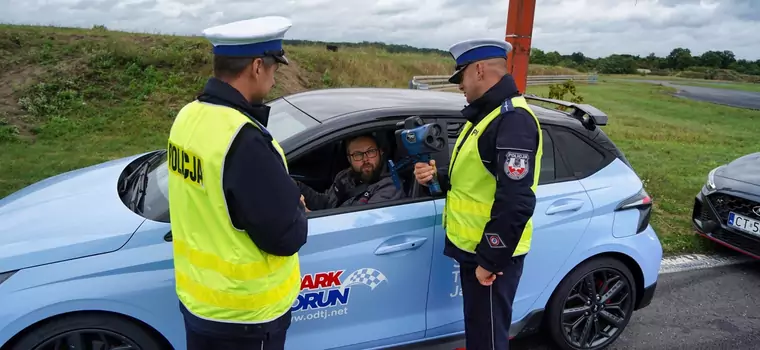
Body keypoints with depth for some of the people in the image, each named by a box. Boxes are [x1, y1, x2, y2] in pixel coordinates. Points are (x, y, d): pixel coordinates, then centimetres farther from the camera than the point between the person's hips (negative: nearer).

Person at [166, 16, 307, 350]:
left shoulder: (189, 116, -3)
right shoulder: (244, 140, -30)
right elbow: (286, 237, -24)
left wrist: (282, 200, 1)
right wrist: (298, 211, -4)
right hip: (244, 312, -7)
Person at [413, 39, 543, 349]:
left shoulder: (513, 120, -22)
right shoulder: (485, 114, 12)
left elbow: (515, 204, -28)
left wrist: (490, 260, -22)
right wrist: (438, 177, 2)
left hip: (492, 255, -9)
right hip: (473, 246, 10)